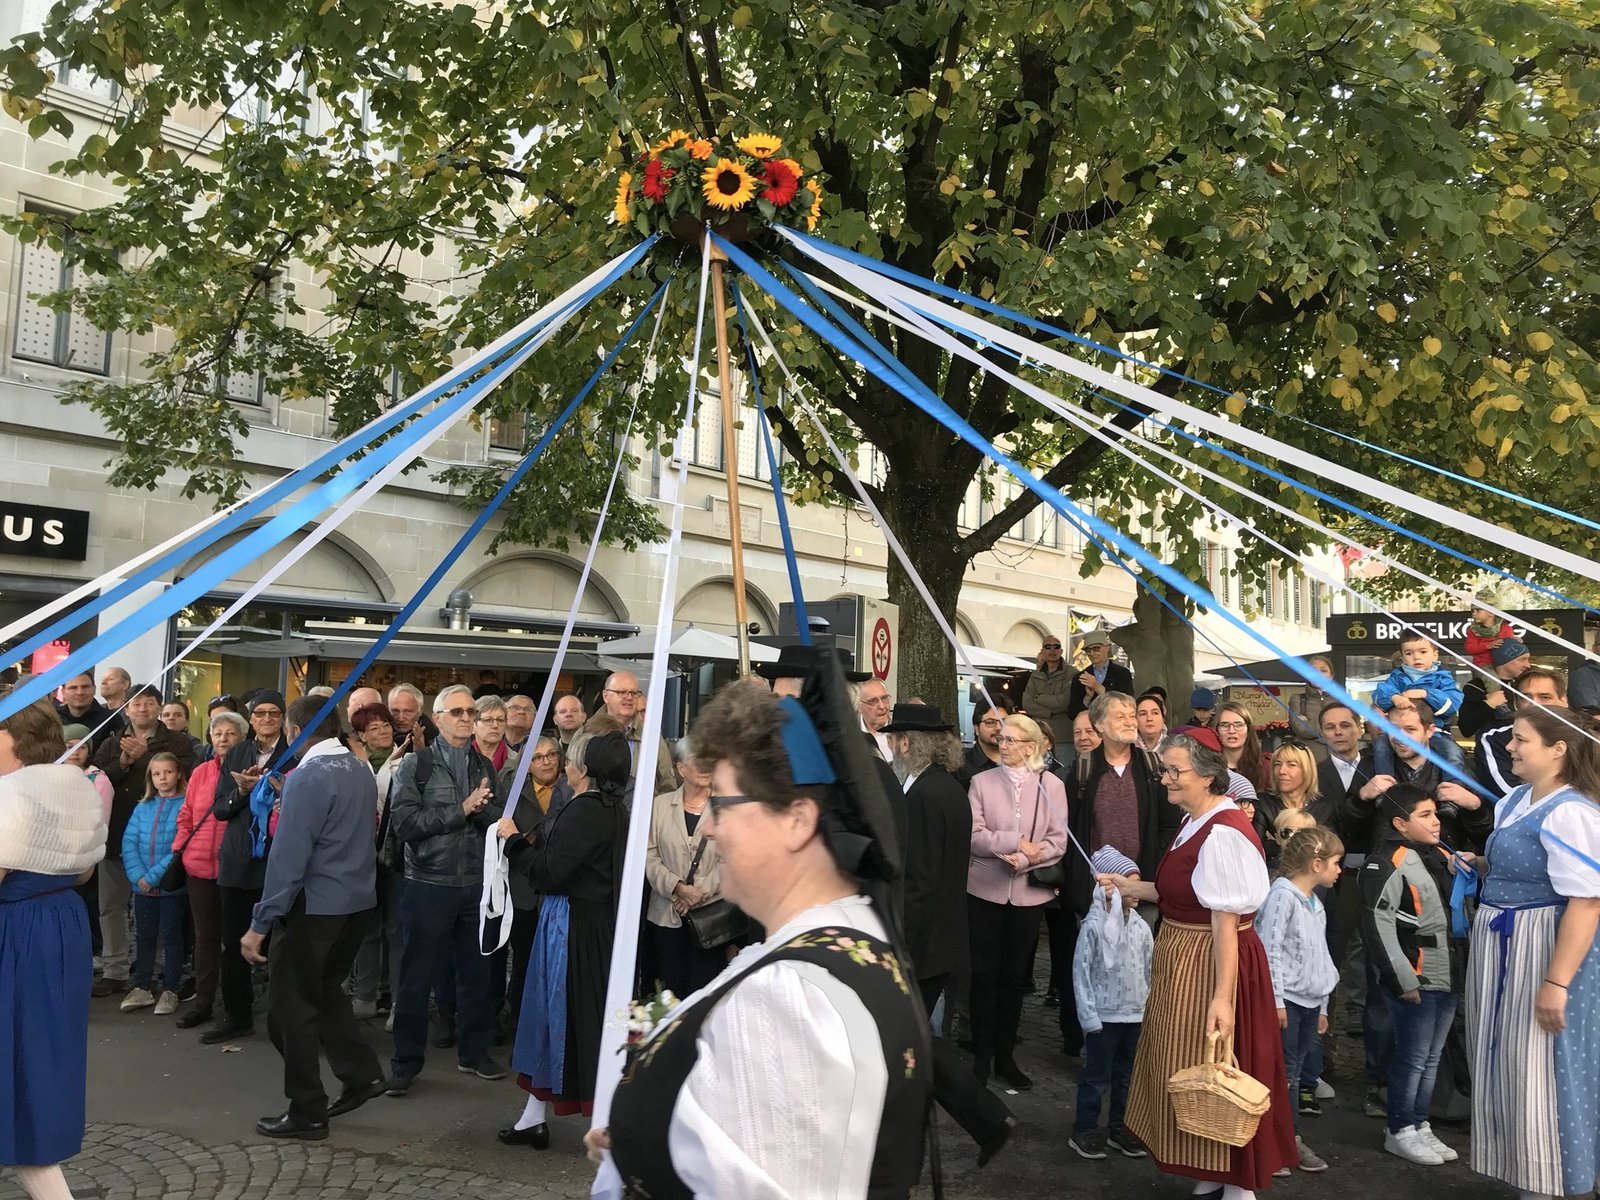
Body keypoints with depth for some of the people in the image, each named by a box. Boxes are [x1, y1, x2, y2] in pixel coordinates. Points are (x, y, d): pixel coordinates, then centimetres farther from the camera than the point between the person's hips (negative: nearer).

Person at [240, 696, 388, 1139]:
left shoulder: (307, 778, -18)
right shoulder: (362, 770, 7)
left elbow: (288, 856, -21)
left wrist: (260, 924, -17)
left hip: (315, 907, -8)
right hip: (359, 901, 8)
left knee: (291, 1007, 5)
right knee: (325, 990, 25)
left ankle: (307, 1114, 13)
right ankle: (361, 1074, 21)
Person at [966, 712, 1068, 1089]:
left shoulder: (1051, 785, 1)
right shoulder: (982, 782, 0)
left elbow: (1057, 842, -4)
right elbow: (974, 836, -8)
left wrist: (1024, 860, -19)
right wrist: (1016, 843, -18)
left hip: (1029, 892, 1)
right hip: (985, 889, -1)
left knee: (1015, 975, 11)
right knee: (984, 974, 4)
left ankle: (1005, 1055, 23)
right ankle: (982, 1056, 15)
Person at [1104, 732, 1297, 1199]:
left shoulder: (1222, 834, -23)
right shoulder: (1195, 822, 8)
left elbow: (1226, 921, -25)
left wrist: (1223, 996, -26)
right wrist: (1130, 887, 11)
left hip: (1210, 964, -10)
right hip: (1181, 960, 10)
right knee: (1188, 1068, 19)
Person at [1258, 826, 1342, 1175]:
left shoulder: (1316, 904, 17)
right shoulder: (1283, 895, -12)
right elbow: (1270, 949, -17)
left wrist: (1322, 1007, 23)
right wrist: (1276, 999, -18)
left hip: (1309, 1000, 9)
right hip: (1287, 998, -9)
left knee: (1296, 1069, 12)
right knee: (1286, 1070, -3)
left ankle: (1287, 1138, 18)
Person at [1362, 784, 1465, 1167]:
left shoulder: (1443, 857, 12)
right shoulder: (1387, 864, -15)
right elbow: (1379, 926, -18)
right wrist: (1403, 980, -17)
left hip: (1447, 976, 8)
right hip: (1415, 981, -8)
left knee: (1431, 1058, 16)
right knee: (1412, 1058, 0)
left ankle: (1420, 1125, 28)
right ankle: (1400, 1131, 14)